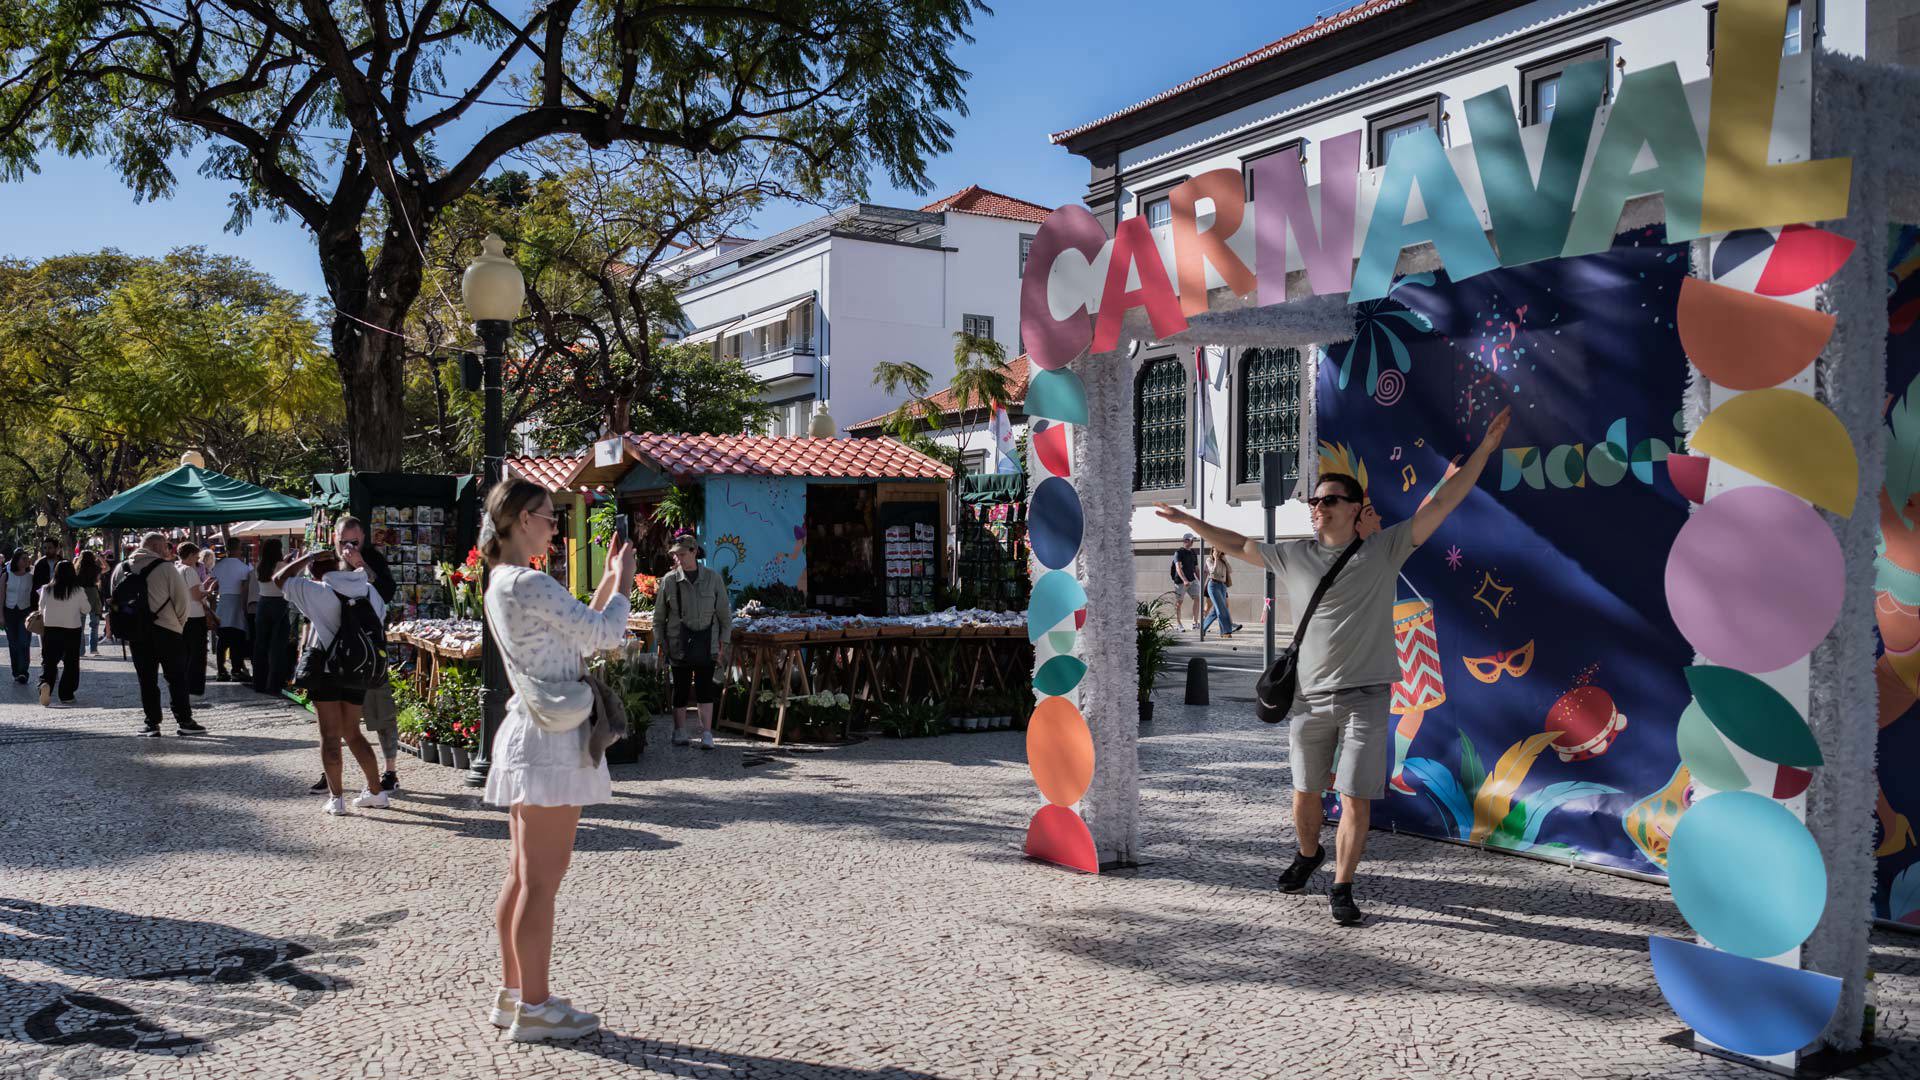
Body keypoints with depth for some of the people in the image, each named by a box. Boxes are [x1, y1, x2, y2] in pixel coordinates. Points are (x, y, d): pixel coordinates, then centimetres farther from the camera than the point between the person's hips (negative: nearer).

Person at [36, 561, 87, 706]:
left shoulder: (46, 589, -3)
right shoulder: (78, 591, -9)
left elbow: (41, 609, 8)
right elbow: (86, 609, 2)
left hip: (50, 630, 1)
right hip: (72, 630, -1)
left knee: (48, 661, 8)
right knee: (70, 663, 10)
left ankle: (45, 683, -21)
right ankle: (66, 695, 10)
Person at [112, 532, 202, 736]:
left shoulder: (121, 569, 7)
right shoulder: (165, 568, -9)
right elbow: (183, 599, -8)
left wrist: (123, 629, 18)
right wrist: (179, 623, 8)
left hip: (134, 633, 4)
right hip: (166, 631, -4)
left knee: (146, 679, 9)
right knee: (177, 677, 3)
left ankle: (152, 723, 8)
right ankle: (184, 721, 3)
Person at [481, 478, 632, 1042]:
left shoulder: (502, 583, 13)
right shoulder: (531, 585, -18)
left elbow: (580, 631, 18)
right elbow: (605, 633, -15)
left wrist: (610, 577, 16)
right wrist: (622, 578, 0)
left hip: (527, 735, 10)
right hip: (552, 739, -10)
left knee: (522, 877, 16)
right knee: (542, 880, -1)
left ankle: (512, 994, 25)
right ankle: (534, 1007, 8)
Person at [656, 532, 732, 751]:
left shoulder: (713, 579, 2)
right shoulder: (669, 580, 1)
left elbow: (725, 615, 7)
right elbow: (658, 618, 8)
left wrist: (723, 645, 3)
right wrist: (662, 645, 2)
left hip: (706, 644, 0)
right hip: (678, 644, 0)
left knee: (705, 688, -3)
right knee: (681, 689, 6)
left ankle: (707, 735, -1)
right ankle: (680, 732, 19)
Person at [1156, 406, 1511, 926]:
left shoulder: (1385, 550, 1)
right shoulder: (1293, 556, 7)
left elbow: (1439, 504, -4)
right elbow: (1239, 546, 20)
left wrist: (1484, 448, -9)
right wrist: (1189, 521, 25)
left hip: (1365, 697, -3)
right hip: (1310, 697, 3)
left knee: (1356, 798, -6)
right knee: (1306, 792, 15)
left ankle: (1341, 888, 7)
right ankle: (1308, 854, 43)